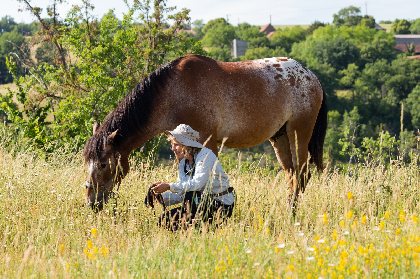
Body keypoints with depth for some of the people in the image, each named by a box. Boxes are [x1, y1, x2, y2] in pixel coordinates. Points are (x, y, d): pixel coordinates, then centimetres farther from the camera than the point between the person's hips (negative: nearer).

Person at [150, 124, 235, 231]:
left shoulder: (205, 155, -17)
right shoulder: (183, 163, 8)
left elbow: (197, 184, -31)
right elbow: (181, 194, 5)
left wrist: (169, 186, -32)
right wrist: (162, 197, -13)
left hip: (222, 206, -8)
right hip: (203, 204, 8)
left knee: (189, 195, -34)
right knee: (165, 220, -3)